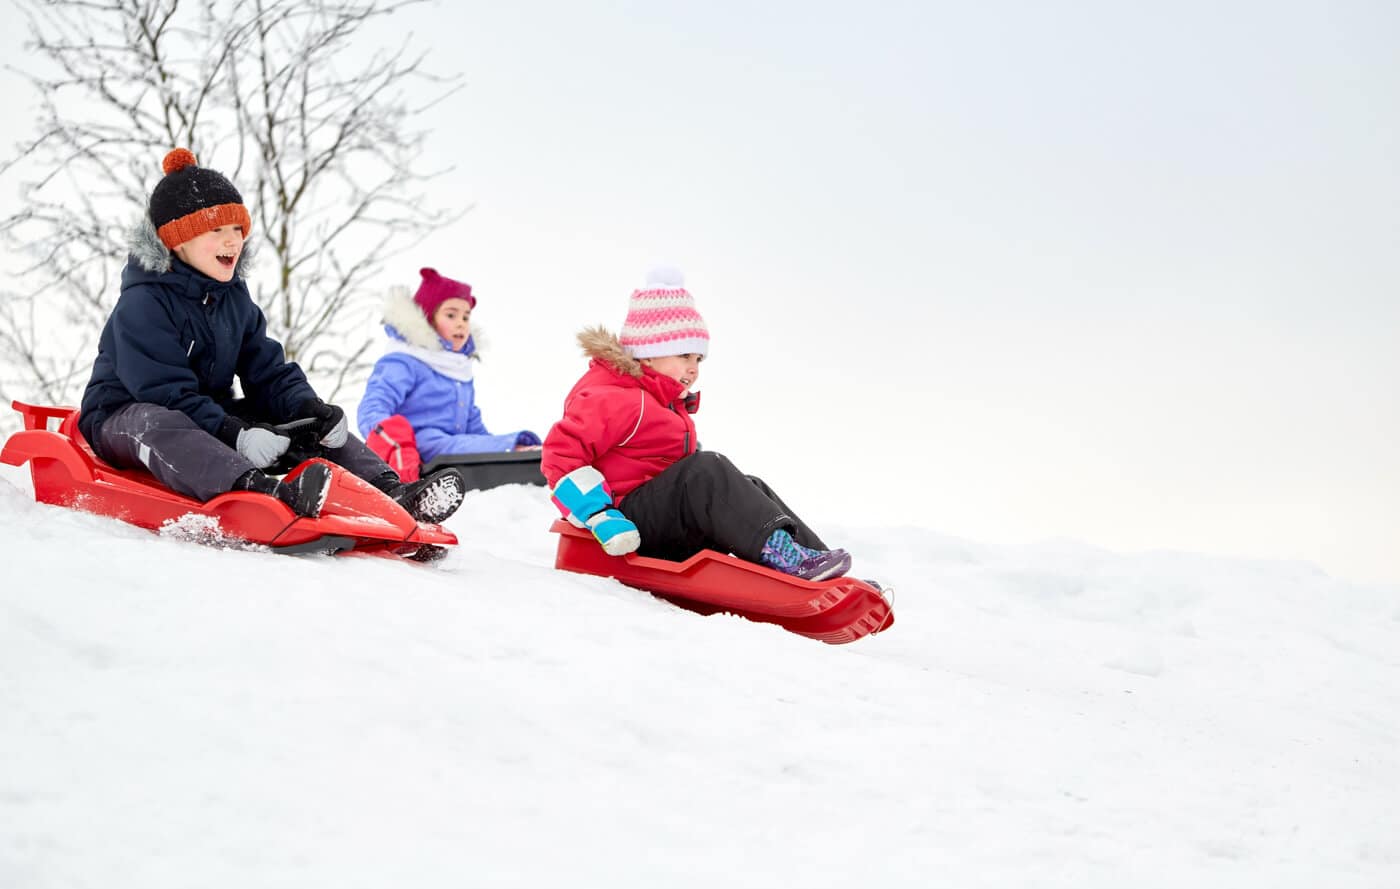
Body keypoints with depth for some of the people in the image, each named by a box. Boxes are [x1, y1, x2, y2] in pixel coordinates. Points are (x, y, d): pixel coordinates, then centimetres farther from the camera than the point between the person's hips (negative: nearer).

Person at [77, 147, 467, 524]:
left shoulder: (235, 299, 9)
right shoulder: (142, 304, -18)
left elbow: (268, 372, 6)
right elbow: (164, 392, -26)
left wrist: (311, 409, -16)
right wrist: (235, 435, -38)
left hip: (208, 414, 8)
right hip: (123, 419, -8)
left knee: (320, 425, -4)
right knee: (157, 425, -44)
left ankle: (389, 489, -24)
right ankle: (265, 492, -70)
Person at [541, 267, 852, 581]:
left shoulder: (668, 404, 23)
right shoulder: (612, 400, -12)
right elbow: (562, 453, -22)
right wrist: (599, 517, -29)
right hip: (630, 527, -11)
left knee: (750, 490, 2)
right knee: (708, 470, -27)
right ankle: (782, 555, -39)